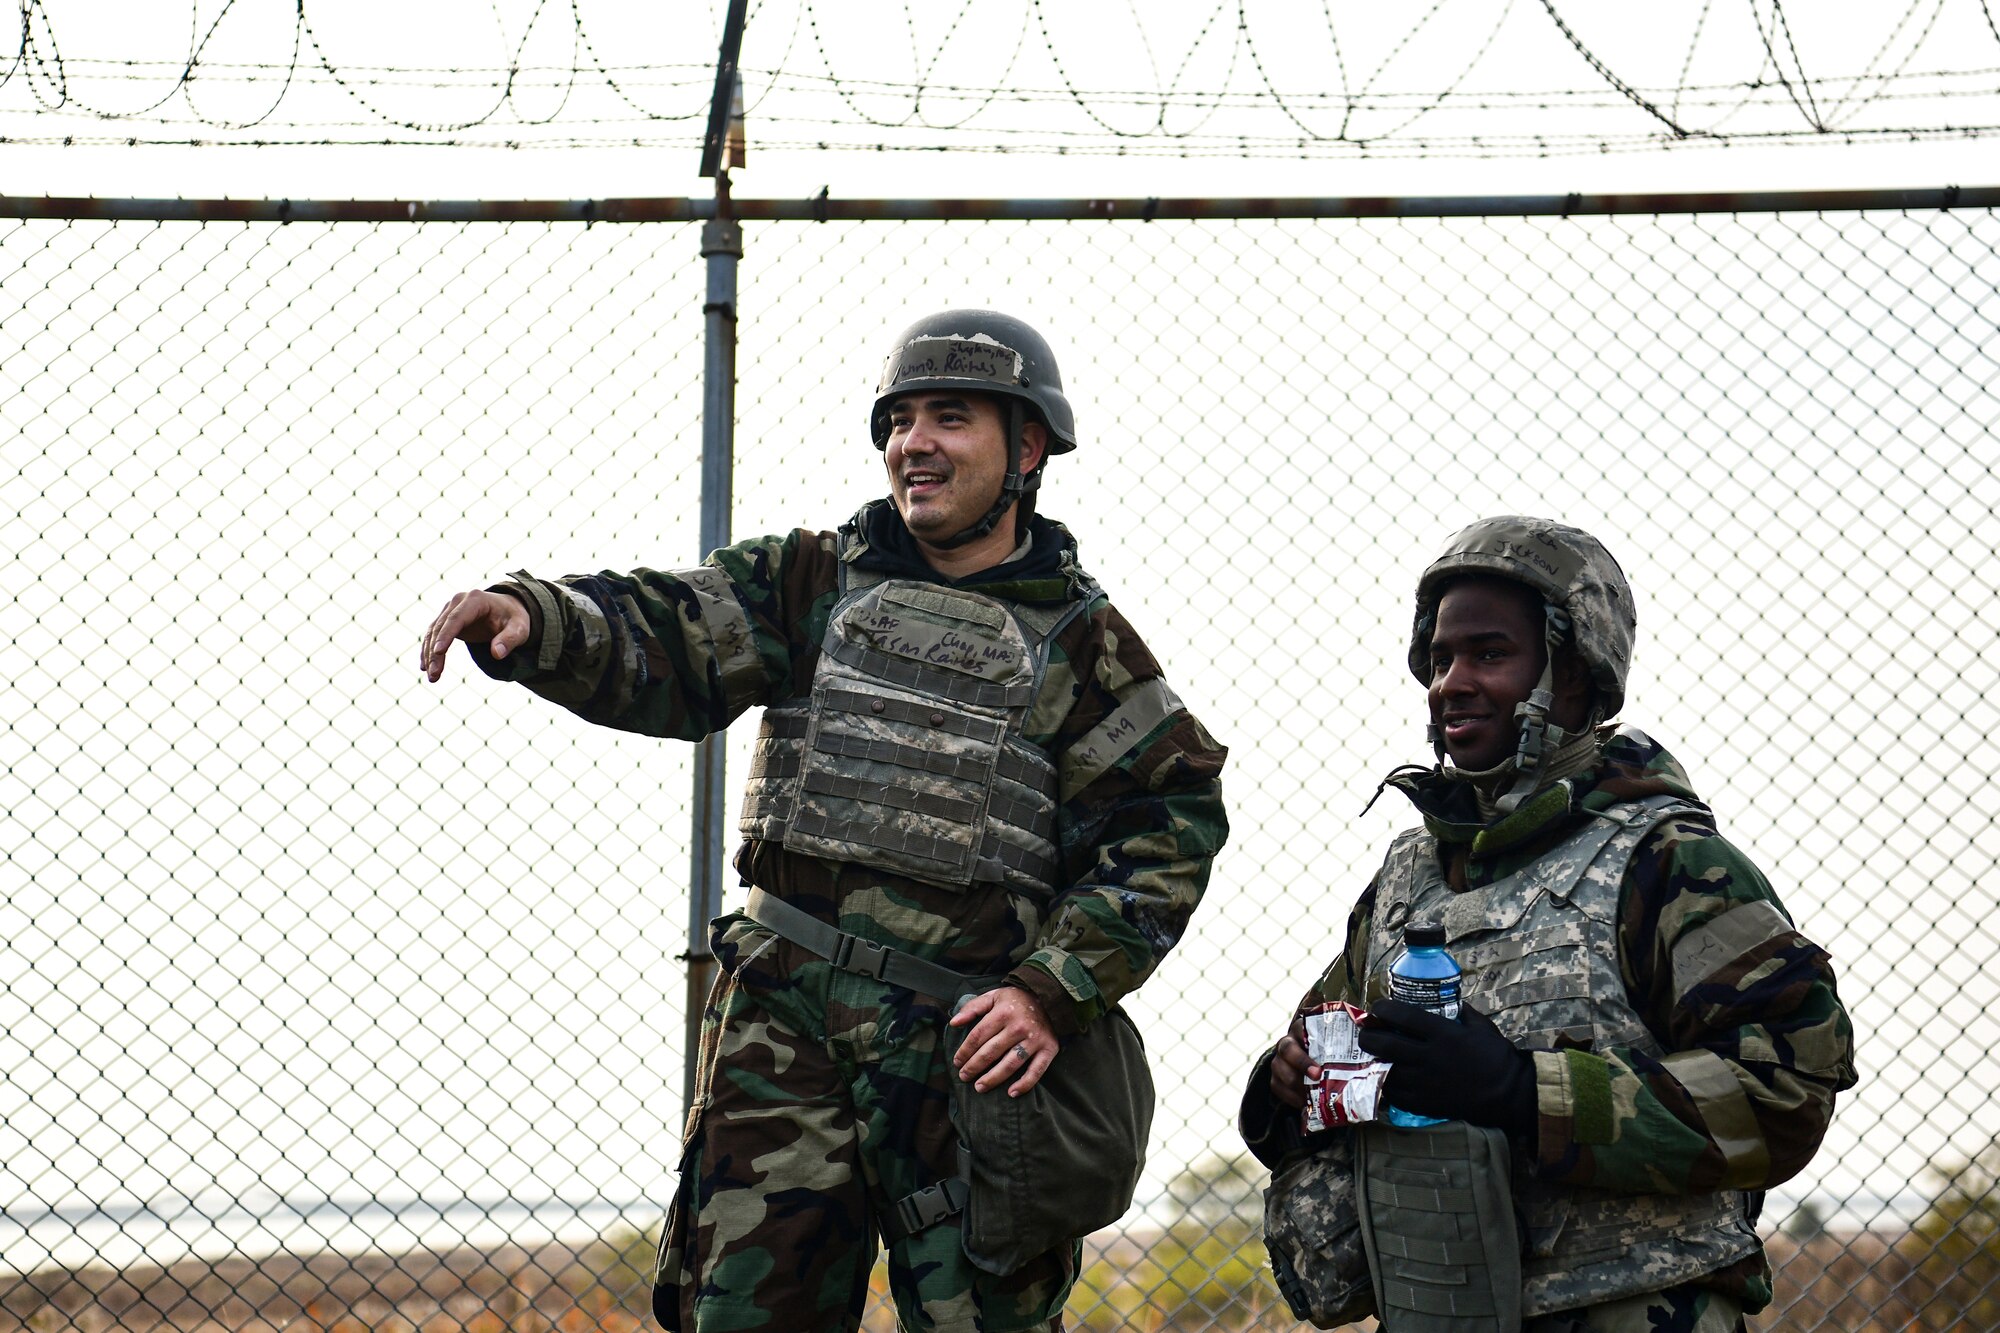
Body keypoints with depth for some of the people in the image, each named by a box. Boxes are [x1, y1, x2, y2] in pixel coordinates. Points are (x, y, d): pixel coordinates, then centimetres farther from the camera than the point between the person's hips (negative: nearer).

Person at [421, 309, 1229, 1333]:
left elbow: (1172, 817, 2)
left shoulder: (1078, 638, 6)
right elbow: (662, 642, 1)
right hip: (783, 1016, 2)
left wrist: (1055, 993, -9)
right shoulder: (819, 580, 12)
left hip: (963, 1040, -1)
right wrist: (534, 619, -21)